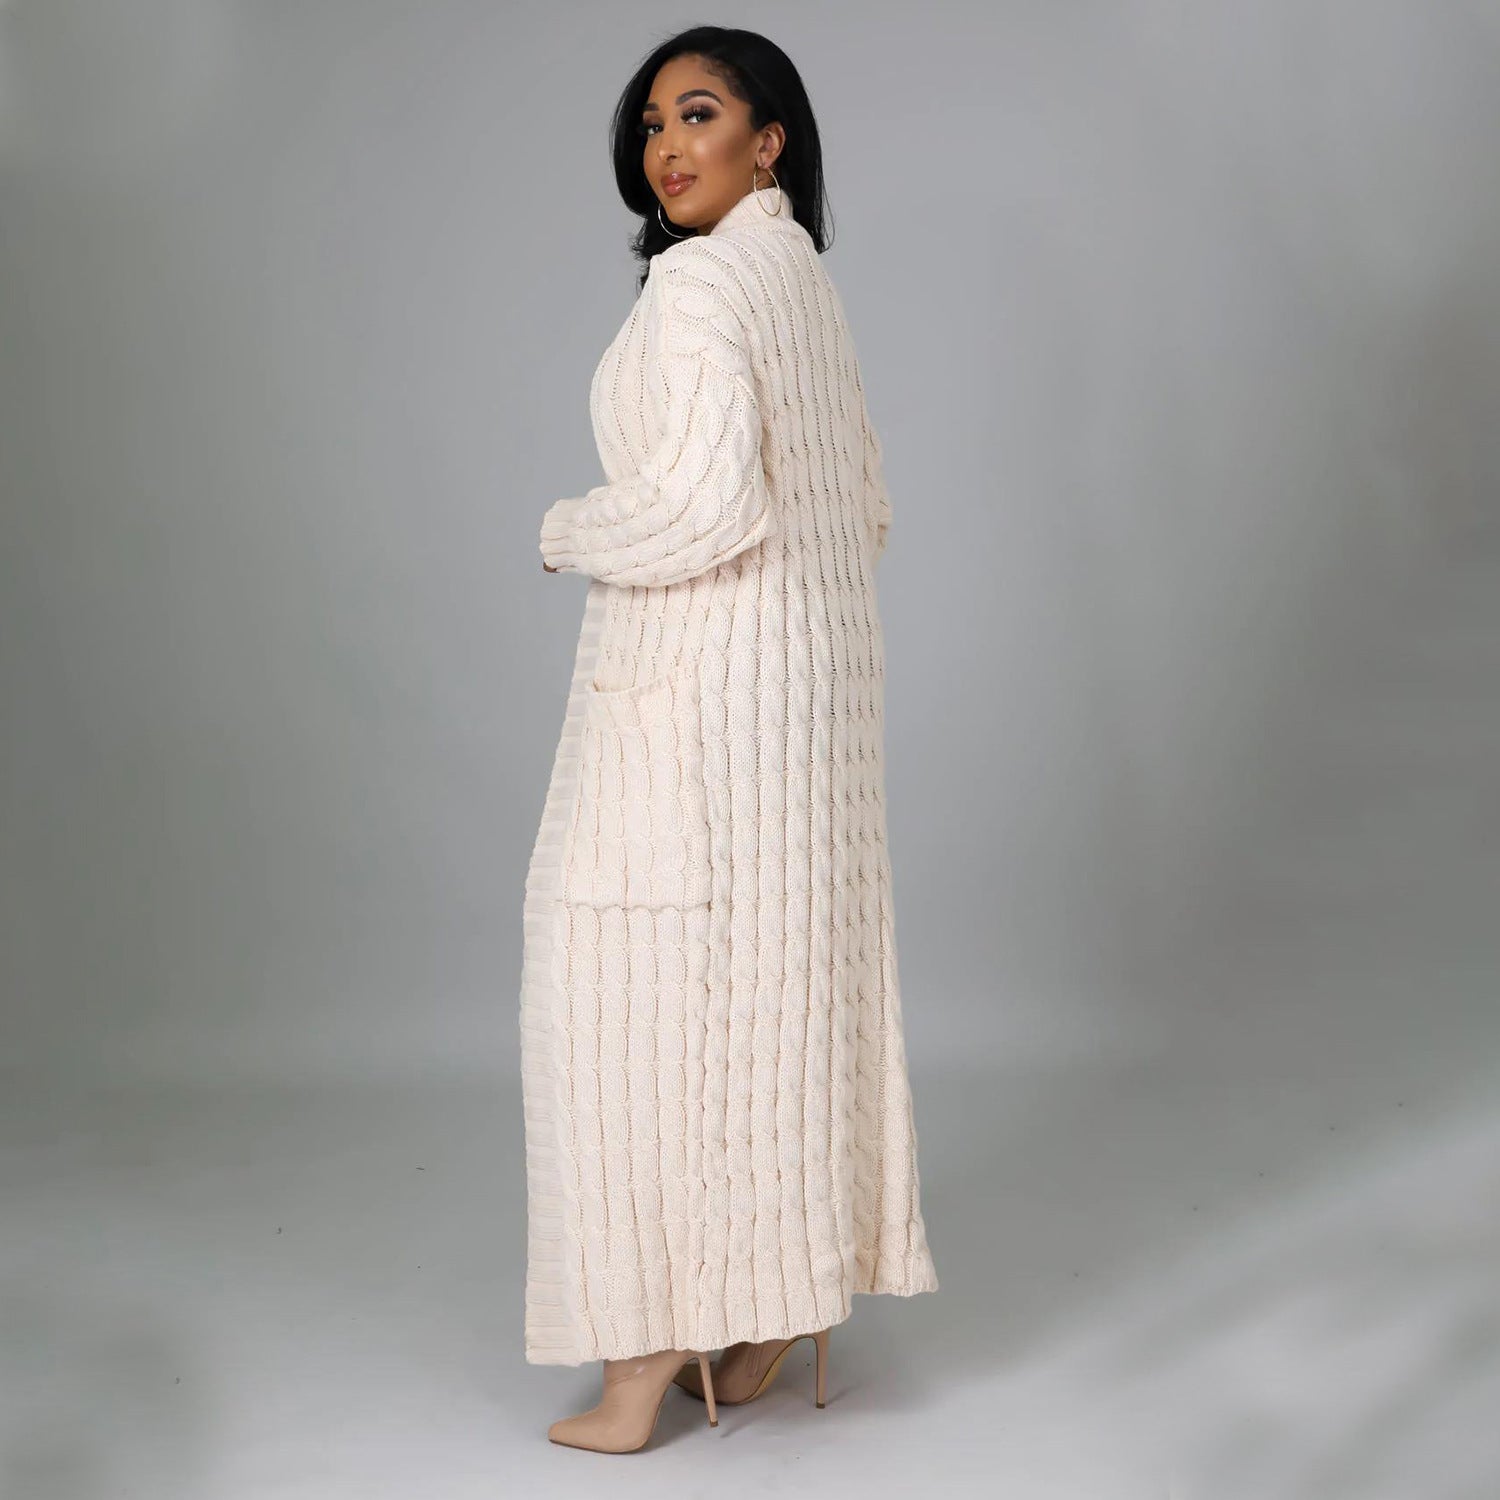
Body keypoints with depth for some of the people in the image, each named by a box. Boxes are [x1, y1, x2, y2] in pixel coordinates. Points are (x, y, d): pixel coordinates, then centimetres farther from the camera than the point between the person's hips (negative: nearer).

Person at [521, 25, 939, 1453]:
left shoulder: (699, 281, -14)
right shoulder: (808, 282, 14)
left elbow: (704, 504, -23)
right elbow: (863, 508, 19)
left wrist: (569, 530, -7)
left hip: (694, 685, -9)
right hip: (816, 668, 9)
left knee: (648, 979, -2)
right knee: (783, 965, 13)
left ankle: (650, 1352, 5)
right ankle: (778, 1309, 24)